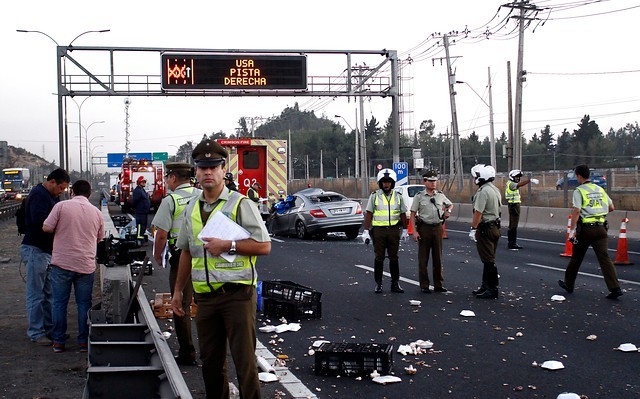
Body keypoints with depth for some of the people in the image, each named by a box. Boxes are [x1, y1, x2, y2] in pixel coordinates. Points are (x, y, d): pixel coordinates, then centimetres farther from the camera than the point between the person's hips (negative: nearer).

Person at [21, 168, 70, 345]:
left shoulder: (51, 196, 16)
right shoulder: (38, 194, -15)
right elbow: (39, 220, -28)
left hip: (48, 250, 10)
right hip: (36, 249, -10)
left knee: (49, 293, 14)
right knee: (36, 294, -3)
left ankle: (50, 328, 22)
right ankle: (36, 333, 3)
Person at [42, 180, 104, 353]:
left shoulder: (62, 206, -4)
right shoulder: (96, 212, 5)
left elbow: (46, 228, -6)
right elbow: (100, 238, 15)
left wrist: (61, 229, 14)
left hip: (62, 262, -2)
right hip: (86, 265, 2)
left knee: (59, 303, 8)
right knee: (84, 304, 10)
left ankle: (59, 342, 13)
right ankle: (84, 342, 13)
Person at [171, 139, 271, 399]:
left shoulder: (240, 204, -4)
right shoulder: (191, 209, 13)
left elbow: (264, 246, -9)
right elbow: (186, 252, 22)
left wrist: (228, 245, -16)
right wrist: (178, 290, 21)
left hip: (237, 293, -6)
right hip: (205, 296, 6)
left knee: (244, 359, -3)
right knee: (210, 361, 12)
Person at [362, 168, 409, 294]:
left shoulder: (398, 197, 7)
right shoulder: (374, 196, 0)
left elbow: (403, 214, 13)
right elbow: (368, 214, -1)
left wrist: (405, 230, 11)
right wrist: (366, 231, -6)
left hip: (394, 230, 2)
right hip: (378, 230, -2)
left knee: (394, 257, 6)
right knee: (379, 258, 2)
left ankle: (395, 283, 13)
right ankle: (378, 284, 10)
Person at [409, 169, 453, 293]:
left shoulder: (440, 195, 8)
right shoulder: (419, 197, -3)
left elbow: (450, 204, 27)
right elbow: (413, 215, -4)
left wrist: (448, 211, 4)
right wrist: (414, 231, -13)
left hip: (438, 227, 4)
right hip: (424, 228, -4)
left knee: (438, 257, 8)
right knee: (423, 259, 0)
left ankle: (438, 285, 16)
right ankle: (424, 285, 6)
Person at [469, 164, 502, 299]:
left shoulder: (483, 191, -18)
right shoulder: (495, 189, 13)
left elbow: (478, 213, -21)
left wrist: (473, 229, -15)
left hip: (485, 228, -10)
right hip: (495, 226, 10)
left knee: (488, 260, -6)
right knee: (489, 259, 16)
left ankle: (492, 289, -2)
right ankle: (486, 285, 24)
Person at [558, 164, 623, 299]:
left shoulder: (579, 191, -6)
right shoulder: (600, 189, 11)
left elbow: (576, 211, -16)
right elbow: (611, 208, 17)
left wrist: (572, 230, -17)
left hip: (585, 229, -4)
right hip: (601, 228, 4)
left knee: (576, 258, 11)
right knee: (604, 257, -2)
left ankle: (569, 284, 25)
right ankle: (615, 288, -13)